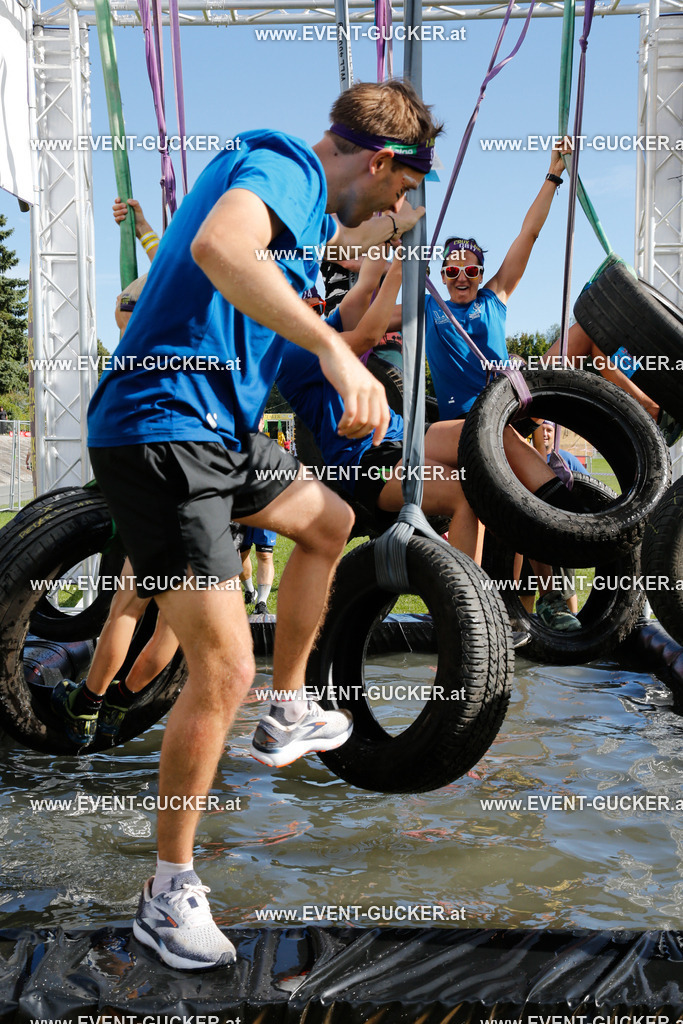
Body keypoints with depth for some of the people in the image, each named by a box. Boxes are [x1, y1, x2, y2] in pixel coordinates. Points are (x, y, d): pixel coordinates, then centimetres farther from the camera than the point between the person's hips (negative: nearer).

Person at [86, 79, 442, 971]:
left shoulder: (299, 189, 18)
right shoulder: (283, 163, -13)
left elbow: (317, 245, 43)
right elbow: (219, 246, -37)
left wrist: (392, 228, 54)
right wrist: (334, 348, -43)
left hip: (219, 428, 11)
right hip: (160, 436, -11)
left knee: (330, 525, 27)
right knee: (224, 670, -13)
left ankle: (290, 715, 39)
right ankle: (169, 894, 5)